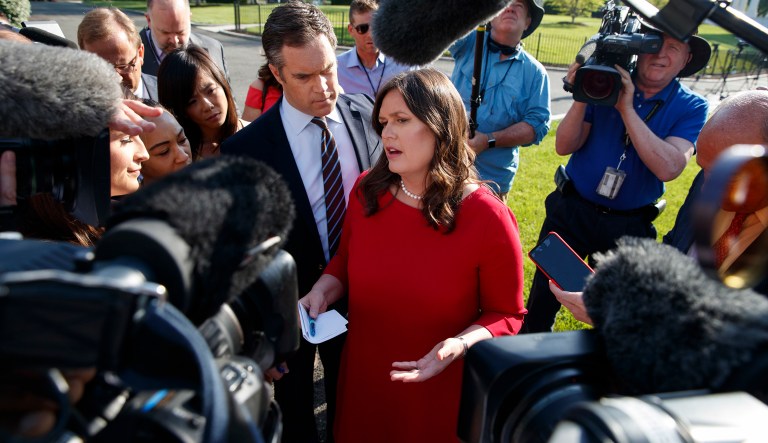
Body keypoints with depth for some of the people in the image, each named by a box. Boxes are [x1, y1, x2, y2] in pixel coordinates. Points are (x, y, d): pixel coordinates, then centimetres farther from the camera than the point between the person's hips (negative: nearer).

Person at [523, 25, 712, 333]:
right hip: (572, 212, 0)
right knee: (543, 296, 12)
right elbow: (564, 146, -11)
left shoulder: (692, 108, -7)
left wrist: (627, 109, -26)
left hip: (628, 226, 0)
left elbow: (668, 168, -24)